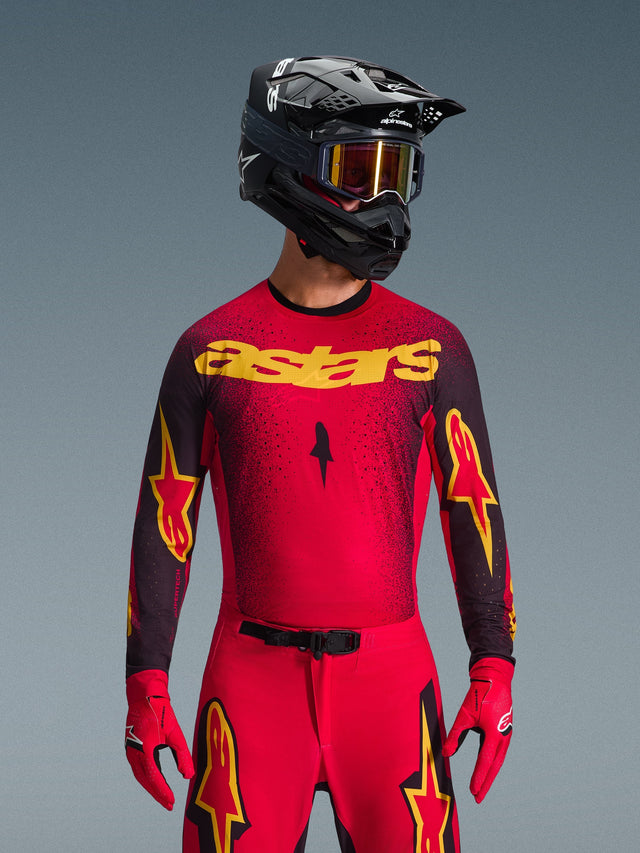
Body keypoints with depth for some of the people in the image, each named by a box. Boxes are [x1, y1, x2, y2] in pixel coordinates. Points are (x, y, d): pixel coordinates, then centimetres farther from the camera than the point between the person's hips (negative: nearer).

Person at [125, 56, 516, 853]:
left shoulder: (430, 347, 2)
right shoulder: (211, 349, 0)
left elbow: (473, 510, 4)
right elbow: (163, 520, 3)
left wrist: (494, 673, -3)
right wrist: (146, 688, -1)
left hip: (388, 675, 1)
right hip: (255, 676, 0)